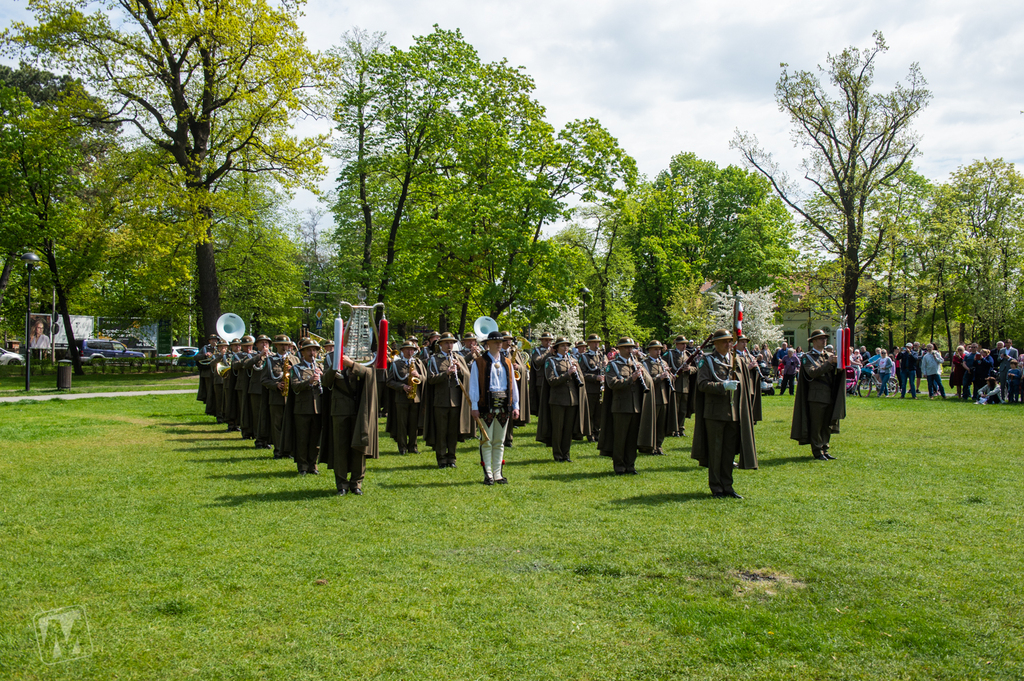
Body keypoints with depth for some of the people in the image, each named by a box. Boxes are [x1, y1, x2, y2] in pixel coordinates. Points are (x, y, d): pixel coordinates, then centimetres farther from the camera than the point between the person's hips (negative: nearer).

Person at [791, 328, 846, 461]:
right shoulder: (808, 357, -2)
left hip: (830, 395, 6)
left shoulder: (828, 356, 17)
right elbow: (812, 372, -19)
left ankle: (824, 450, 17)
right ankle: (817, 451, 4)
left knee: (827, 425, 9)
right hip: (816, 396, -6)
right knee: (816, 425, -2)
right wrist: (828, 363, -23)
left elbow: (836, 372, 6)